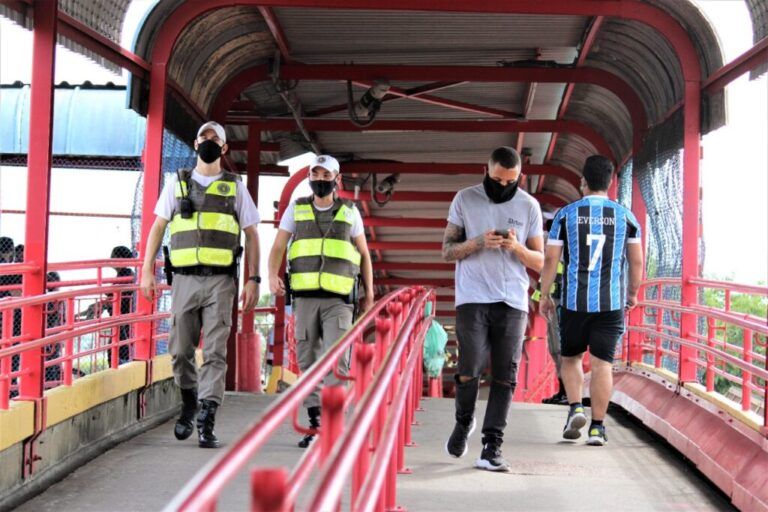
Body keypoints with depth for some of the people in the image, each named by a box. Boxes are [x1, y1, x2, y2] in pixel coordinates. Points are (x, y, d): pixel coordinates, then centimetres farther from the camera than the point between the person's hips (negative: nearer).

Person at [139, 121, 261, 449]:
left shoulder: (235, 187, 10)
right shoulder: (178, 184, 13)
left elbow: (251, 234, 9)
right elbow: (158, 227, 11)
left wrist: (253, 279, 0)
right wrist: (147, 270, 1)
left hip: (220, 280, -1)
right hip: (184, 278, 1)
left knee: (215, 352, -6)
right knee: (180, 350, 4)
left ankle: (207, 424, -6)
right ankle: (188, 404, 28)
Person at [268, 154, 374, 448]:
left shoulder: (349, 212, 12)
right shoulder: (296, 209, 12)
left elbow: (364, 254, 17)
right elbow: (278, 247, 7)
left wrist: (369, 292, 11)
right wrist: (273, 276, -12)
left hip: (338, 299, -2)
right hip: (305, 297, 2)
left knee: (336, 360, -14)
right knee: (308, 361, 5)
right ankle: (315, 424, 13)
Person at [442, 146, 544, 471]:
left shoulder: (529, 206, 8)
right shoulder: (465, 200, 5)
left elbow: (539, 262, 10)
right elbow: (447, 251, 4)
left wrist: (517, 247, -11)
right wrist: (479, 242, -13)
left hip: (513, 302, 1)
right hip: (472, 299, -1)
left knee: (505, 377, -2)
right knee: (469, 371, -7)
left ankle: (491, 447, 4)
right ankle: (464, 422, 22)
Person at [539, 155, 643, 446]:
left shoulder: (566, 214, 0)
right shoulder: (625, 216, 5)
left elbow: (551, 259, -1)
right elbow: (637, 262, 8)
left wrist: (545, 295, 9)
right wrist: (632, 293, 22)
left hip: (574, 301, 0)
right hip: (611, 302, 1)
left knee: (570, 357, 17)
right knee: (602, 363, 2)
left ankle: (575, 407, -1)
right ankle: (597, 427, 2)